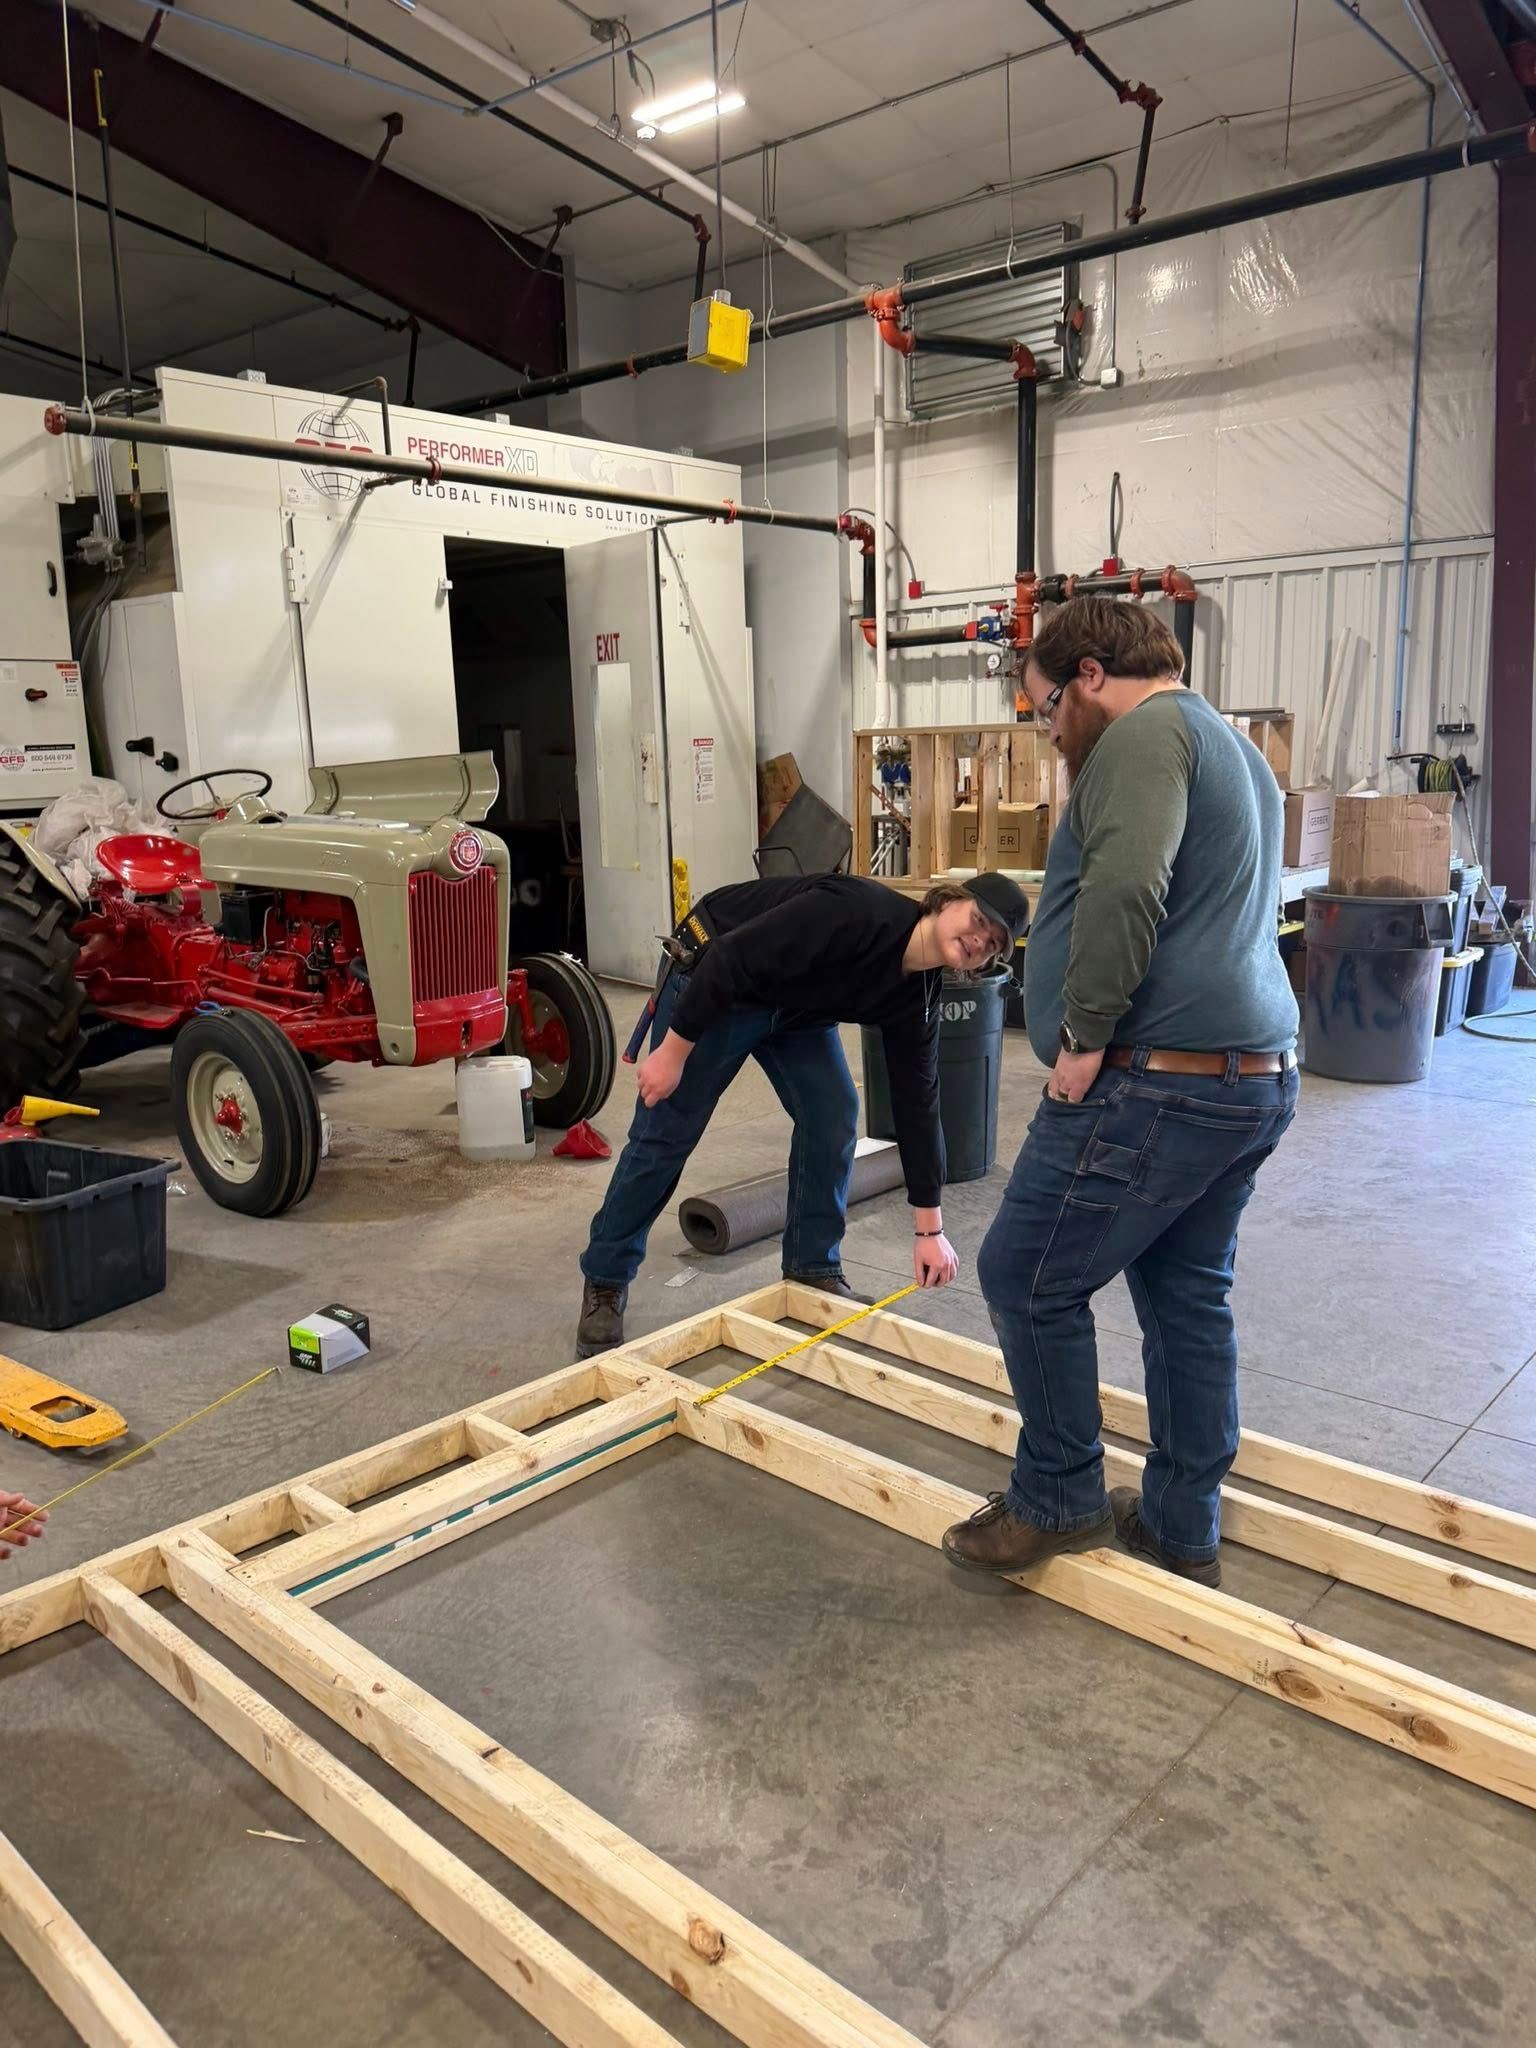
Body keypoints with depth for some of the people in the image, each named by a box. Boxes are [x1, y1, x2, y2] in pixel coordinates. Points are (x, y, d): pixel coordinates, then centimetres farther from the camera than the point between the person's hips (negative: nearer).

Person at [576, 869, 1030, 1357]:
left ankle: (813, 1268, 13)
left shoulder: (917, 997, -9)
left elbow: (916, 1103, -3)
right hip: (711, 978, -7)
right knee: (665, 1132, -4)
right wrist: (674, 1051, -28)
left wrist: (929, 1229, -2)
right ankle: (604, 1282, 11)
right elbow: (730, 960, -33)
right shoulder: (859, 912, -34)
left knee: (834, 1116, -5)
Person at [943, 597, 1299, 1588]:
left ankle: (1057, 1499, 16)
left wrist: (1087, 1034, -18)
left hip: (1161, 1079, -10)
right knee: (1190, 1296, 16)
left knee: (1030, 1279, 2)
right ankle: (1184, 1530, 27)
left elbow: (1124, 889, -28)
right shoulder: (1237, 751, 23)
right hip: (1256, 1071, 11)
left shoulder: (1145, 733, -10)